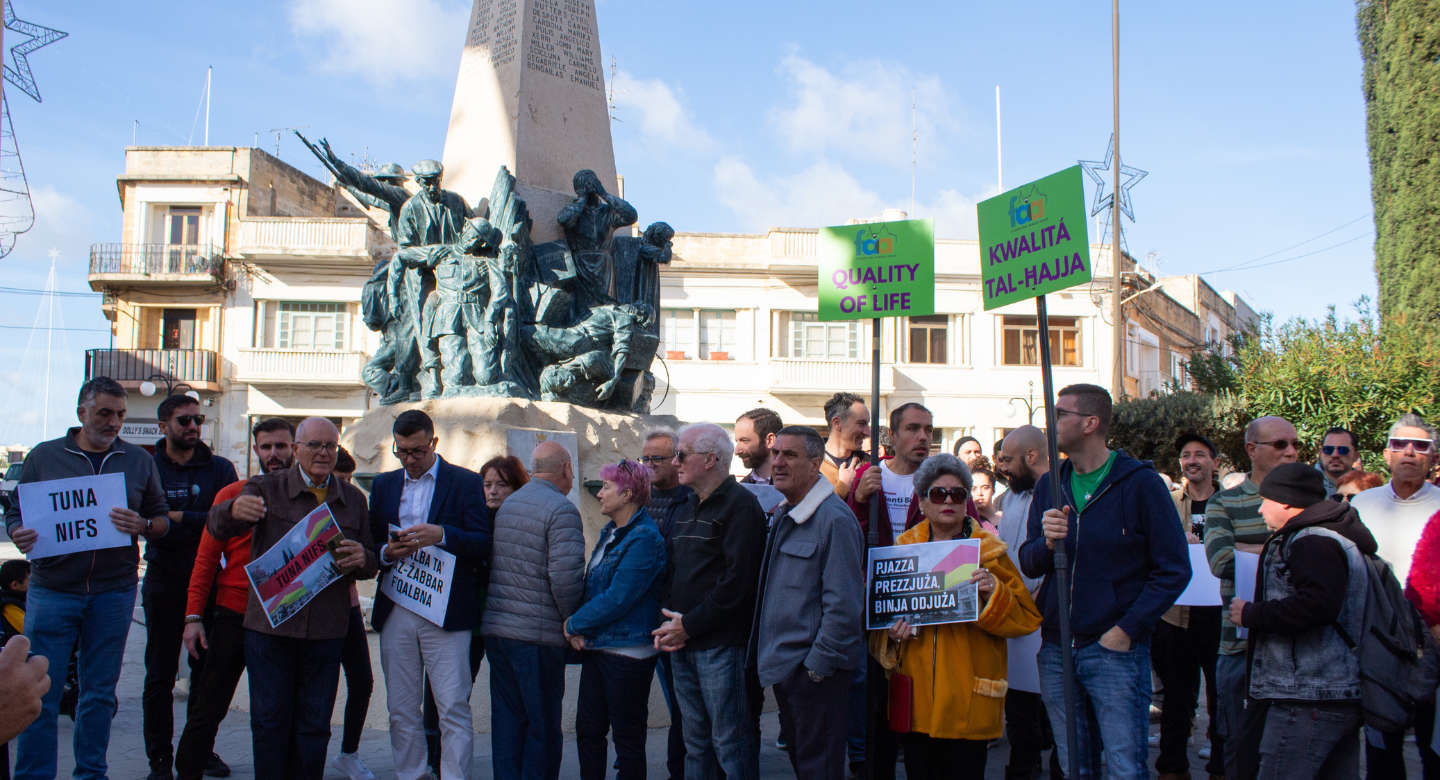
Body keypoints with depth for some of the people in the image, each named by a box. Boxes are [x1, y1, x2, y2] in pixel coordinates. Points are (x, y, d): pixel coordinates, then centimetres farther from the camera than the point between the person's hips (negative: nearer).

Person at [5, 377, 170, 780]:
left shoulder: (139, 461, 9)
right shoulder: (44, 456, 4)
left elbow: (163, 518, 10)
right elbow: (15, 514, 6)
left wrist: (143, 526, -12)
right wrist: (20, 536, -17)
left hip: (113, 592, 2)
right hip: (52, 590, -2)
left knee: (100, 693, 11)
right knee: (40, 694, -1)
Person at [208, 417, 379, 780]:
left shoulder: (353, 499, 11)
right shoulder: (266, 488, 3)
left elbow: (371, 564, 12)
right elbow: (218, 528, -12)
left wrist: (362, 559, -14)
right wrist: (234, 510, -37)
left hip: (326, 632, 2)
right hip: (270, 626, -2)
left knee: (314, 726, 8)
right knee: (270, 721, 3)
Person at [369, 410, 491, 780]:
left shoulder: (465, 482, 3)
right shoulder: (384, 485, 16)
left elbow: (484, 545, -5)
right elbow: (370, 545, 14)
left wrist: (442, 535, -21)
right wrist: (386, 553, -8)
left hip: (446, 611, -4)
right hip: (395, 611, 4)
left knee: (454, 708, -5)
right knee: (401, 711, 10)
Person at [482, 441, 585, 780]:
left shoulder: (506, 505, 11)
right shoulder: (561, 510, -13)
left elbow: (491, 564, 16)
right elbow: (565, 575, -22)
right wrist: (573, 621, -5)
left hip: (495, 626, 7)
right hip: (538, 634, -7)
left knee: (506, 717, 12)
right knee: (543, 724, 3)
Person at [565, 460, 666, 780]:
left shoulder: (644, 539, -16)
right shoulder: (609, 533, 13)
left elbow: (618, 599, -21)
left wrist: (574, 624, -10)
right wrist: (580, 631, -1)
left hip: (628, 652, -9)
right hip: (596, 646, 9)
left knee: (627, 738, 3)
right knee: (588, 730, 12)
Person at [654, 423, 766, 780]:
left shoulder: (740, 505, -11)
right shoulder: (690, 508, 17)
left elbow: (737, 580, -19)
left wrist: (689, 625, -15)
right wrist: (668, 620, 4)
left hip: (721, 646, -8)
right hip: (682, 645, 8)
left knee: (730, 744, -3)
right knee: (695, 742, 16)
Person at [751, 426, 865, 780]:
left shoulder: (835, 519, -17)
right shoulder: (783, 515, 12)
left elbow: (842, 604, -20)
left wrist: (818, 663, -18)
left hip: (816, 670, -9)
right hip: (783, 664, 9)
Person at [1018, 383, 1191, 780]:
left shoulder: (1140, 482, -7)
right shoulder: (1050, 485, 9)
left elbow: (1174, 569, -7)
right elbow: (1029, 565, 8)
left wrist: (1126, 630, -13)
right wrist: (1046, 543, -15)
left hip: (1116, 648, -5)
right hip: (1056, 649, 5)